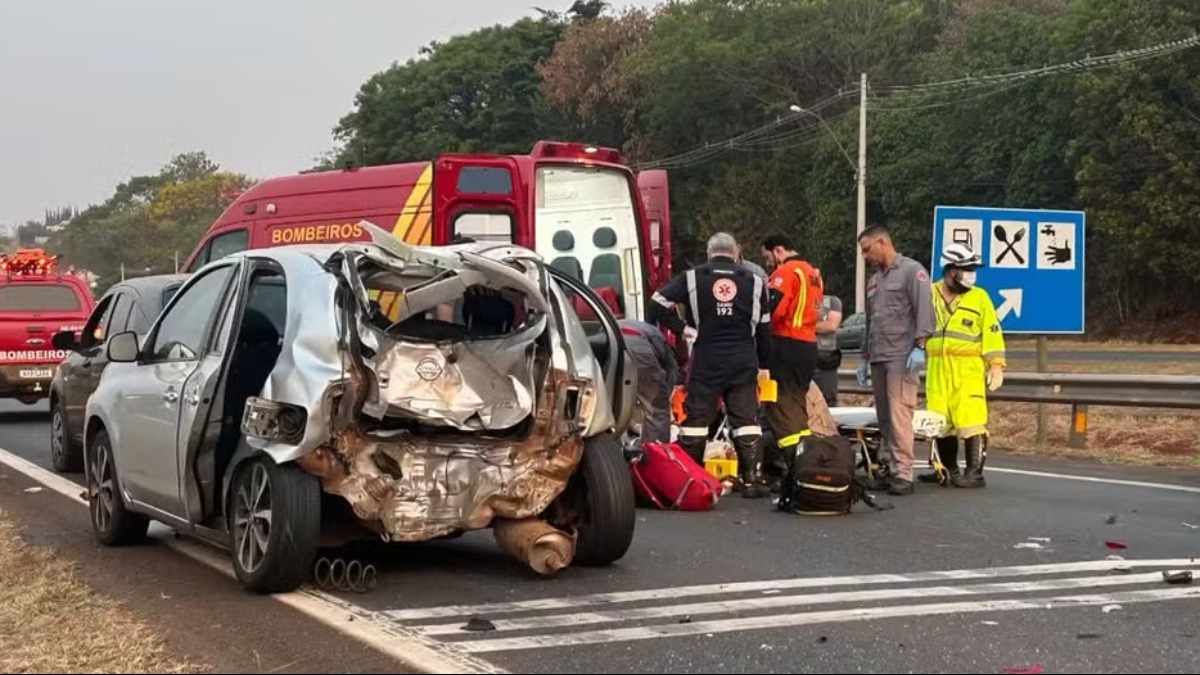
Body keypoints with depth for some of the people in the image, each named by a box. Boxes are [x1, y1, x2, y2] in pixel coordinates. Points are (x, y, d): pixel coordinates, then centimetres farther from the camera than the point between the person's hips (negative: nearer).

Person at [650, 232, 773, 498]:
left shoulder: (693, 278, 1)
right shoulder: (753, 282, 7)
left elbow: (658, 303, -6)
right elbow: (764, 329, 10)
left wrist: (682, 329, 0)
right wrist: (763, 365, 17)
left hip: (705, 362, -1)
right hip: (743, 363, 1)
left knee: (696, 418, 4)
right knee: (746, 420, 5)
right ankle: (752, 479, 2)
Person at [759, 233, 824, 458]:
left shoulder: (786, 272, -10)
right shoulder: (813, 273, 20)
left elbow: (772, 310, -20)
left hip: (786, 345, -9)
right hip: (809, 345, 9)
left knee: (780, 405, -8)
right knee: (797, 403, 17)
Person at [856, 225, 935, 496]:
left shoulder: (912, 270, -1)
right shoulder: (874, 280, 25)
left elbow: (924, 308, -12)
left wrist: (919, 346, -19)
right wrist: (864, 357, 26)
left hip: (902, 357, -8)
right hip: (878, 358, 8)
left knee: (899, 413, -14)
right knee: (884, 416, 7)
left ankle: (903, 473, -17)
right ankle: (886, 466, 9)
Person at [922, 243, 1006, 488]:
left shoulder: (979, 297, 4)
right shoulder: (930, 295, 9)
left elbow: (992, 331, 2)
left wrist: (996, 365, -4)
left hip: (968, 369, -3)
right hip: (938, 369, 3)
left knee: (971, 421, -10)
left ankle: (975, 473, -6)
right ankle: (949, 469, 20)